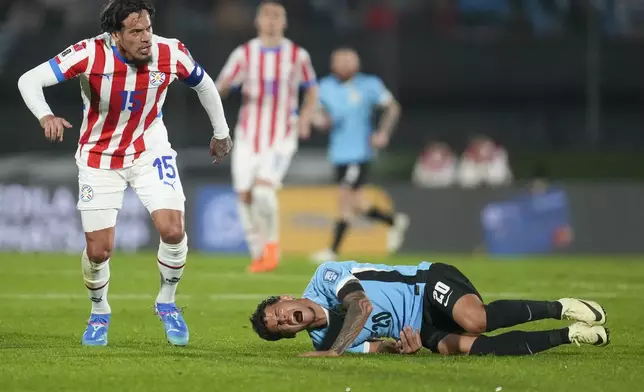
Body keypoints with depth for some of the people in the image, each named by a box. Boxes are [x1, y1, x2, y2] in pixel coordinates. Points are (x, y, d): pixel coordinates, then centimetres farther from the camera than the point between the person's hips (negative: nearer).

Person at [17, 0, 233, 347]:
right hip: (100, 158, -1)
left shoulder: (171, 54, -19)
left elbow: (203, 84, 3)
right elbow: (29, 80, -28)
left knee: (172, 230, -17)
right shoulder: (91, 55, -27)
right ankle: (99, 314, 30)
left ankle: (167, 304, 10)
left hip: (150, 150, 1)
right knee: (98, 250, -1)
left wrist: (221, 132, 14)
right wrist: (45, 116, -47)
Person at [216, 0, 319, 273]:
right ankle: (258, 254, 19)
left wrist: (306, 116, -3)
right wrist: (223, 86, -26)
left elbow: (311, 89, 14)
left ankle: (272, 245, -3)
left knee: (264, 188, -22)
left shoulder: (297, 55, 0)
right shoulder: (244, 54, 0)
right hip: (248, 136, 2)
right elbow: (220, 89, -2)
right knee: (245, 196, 1)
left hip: (281, 137, -2)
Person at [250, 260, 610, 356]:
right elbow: (375, 345, 4)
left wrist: (334, 352, -31)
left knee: (473, 320, -36)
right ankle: (571, 335, -15)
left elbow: (362, 306, -24)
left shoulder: (325, 278, -11)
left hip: (431, 284, -5)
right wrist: (399, 348, -20)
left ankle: (560, 308, -15)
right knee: (467, 347, -25)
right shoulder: (323, 340, 5)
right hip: (422, 330, 5)